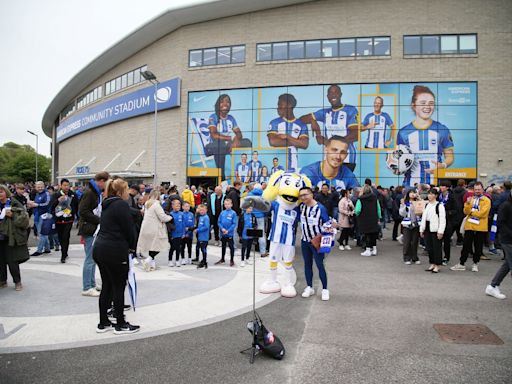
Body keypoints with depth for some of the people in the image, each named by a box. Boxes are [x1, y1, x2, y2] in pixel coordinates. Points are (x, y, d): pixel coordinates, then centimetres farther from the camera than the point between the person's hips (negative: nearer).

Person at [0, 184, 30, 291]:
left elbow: (24, 218, -11)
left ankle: (17, 282, 12)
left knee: (12, 261, -2)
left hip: (12, 237, -5)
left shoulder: (15, 204, -6)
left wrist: (12, 215, -21)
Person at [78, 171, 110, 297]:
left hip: (95, 229, 10)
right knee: (90, 259, -5)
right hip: (89, 229, -10)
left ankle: (92, 285, 24)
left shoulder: (97, 193, 16)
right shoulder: (89, 193, -14)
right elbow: (83, 211, -20)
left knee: (93, 258, 15)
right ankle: (87, 288, 3)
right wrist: (99, 220, -18)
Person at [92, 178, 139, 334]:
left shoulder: (107, 205, 15)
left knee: (107, 286, 15)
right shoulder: (121, 204, -12)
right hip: (114, 251, -9)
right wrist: (132, 246, 4)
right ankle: (121, 325, 12)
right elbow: (129, 229, -13)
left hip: (100, 248, 9)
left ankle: (103, 323, 23)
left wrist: (127, 246, 13)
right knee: (118, 287, 2)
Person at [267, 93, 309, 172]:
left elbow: (304, 144, -6)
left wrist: (287, 137, -8)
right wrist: (295, 142, -7)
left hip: (293, 165, 1)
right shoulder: (274, 123, 6)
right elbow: (272, 142, -11)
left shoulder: (301, 125, 7)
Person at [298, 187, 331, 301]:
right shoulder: (301, 206, -3)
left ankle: (325, 289, 12)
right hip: (305, 241, 5)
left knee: (320, 265, -1)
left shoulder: (320, 208, -17)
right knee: (307, 264, 11)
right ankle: (309, 287, 24)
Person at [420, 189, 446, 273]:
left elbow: (442, 220, -14)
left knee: (437, 247, -2)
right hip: (427, 229, 7)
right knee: (429, 247, 11)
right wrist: (421, 229, 15)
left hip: (435, 230, -7)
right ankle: (432, 264, 22)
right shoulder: (427, 205, 14)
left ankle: (437, 266, 6)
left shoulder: (439, 206, -10)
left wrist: (440, 231, -18)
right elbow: (423, 218, 18)